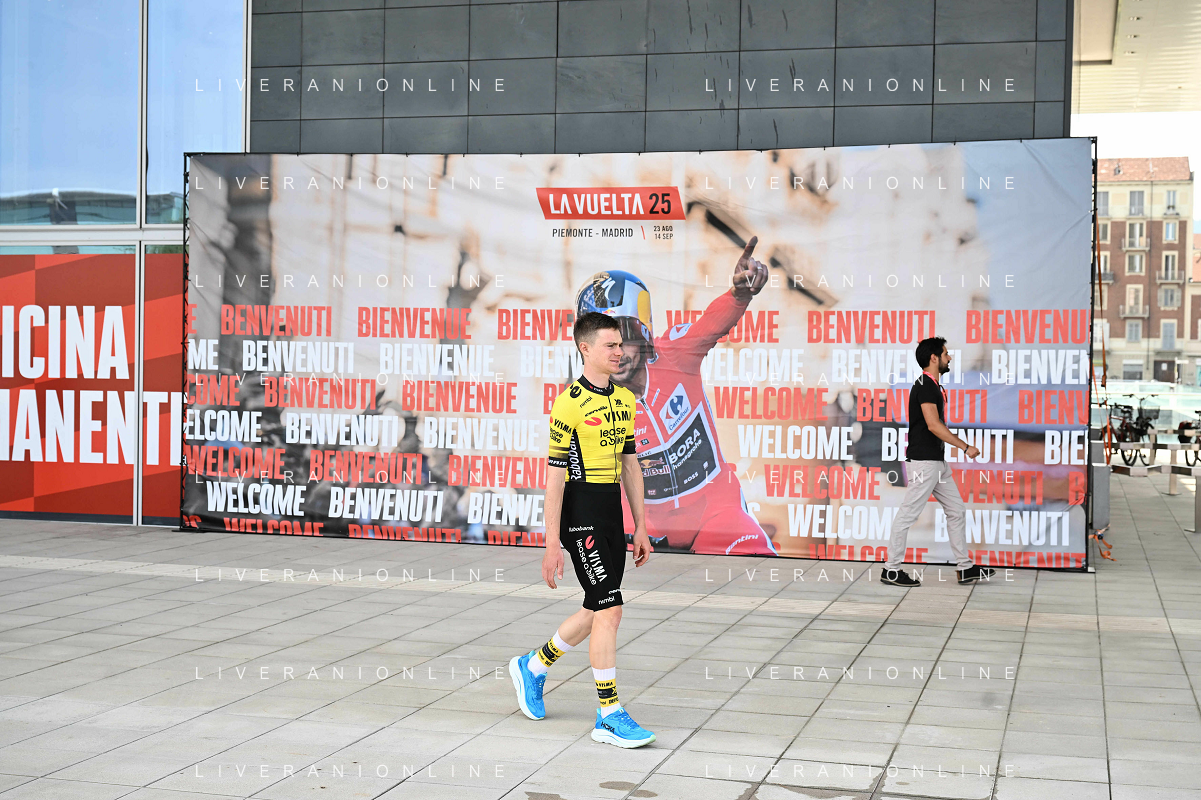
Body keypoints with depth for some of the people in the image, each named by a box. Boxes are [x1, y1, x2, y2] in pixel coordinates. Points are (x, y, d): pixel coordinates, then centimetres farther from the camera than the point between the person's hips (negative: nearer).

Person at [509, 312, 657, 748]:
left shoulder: (625, 399, 12)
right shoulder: (570, 404, -13)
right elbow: (555, 476, -13)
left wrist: (640, 527, 16)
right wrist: (552, 545, -15)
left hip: (612, 515, 8)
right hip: (580, 515, -8)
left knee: (598, 610, 13)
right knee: (609, 608, -10)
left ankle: (533, 667, 35)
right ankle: (610, 716, -2)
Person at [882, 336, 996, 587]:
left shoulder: (933, 385, 16)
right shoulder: (925, 386, -16)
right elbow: (934, 425, -24)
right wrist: (965, 447, -21)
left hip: (937, 461, 11)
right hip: (924, 461, -11)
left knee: (956, 511, 11)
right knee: (908, 514, -5)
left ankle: (966, 568, 15)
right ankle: (891, 570, 1)